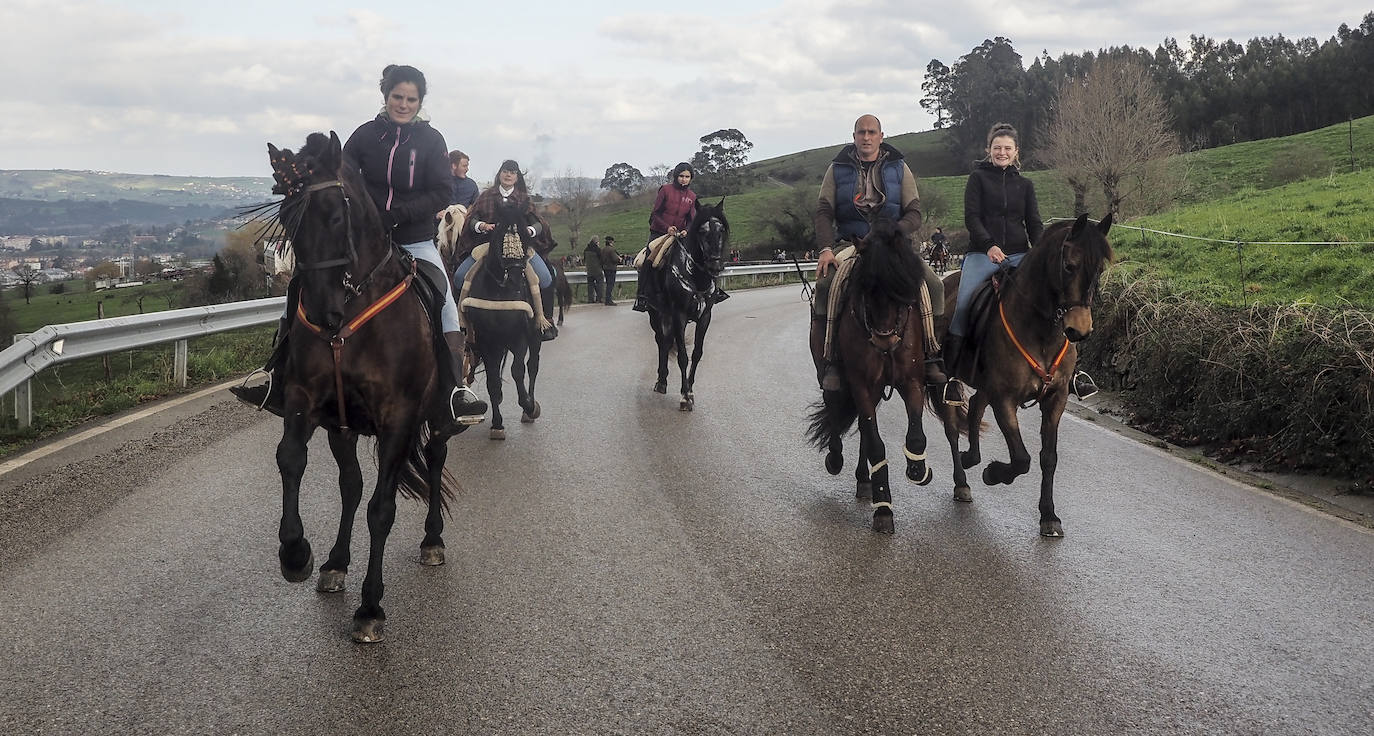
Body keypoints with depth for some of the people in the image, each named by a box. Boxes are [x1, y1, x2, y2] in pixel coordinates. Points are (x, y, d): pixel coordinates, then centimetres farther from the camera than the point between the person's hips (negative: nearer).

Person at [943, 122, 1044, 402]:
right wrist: (989, 245, -20)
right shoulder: (978, 177, 7)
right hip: (982, 254, -3)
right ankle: (950, 374, -17)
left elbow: (1034, 224, 11)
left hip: (1018, 255, 3)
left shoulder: (1025, 185, 17)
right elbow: (971, 216, -4)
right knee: (963, 305, -22)